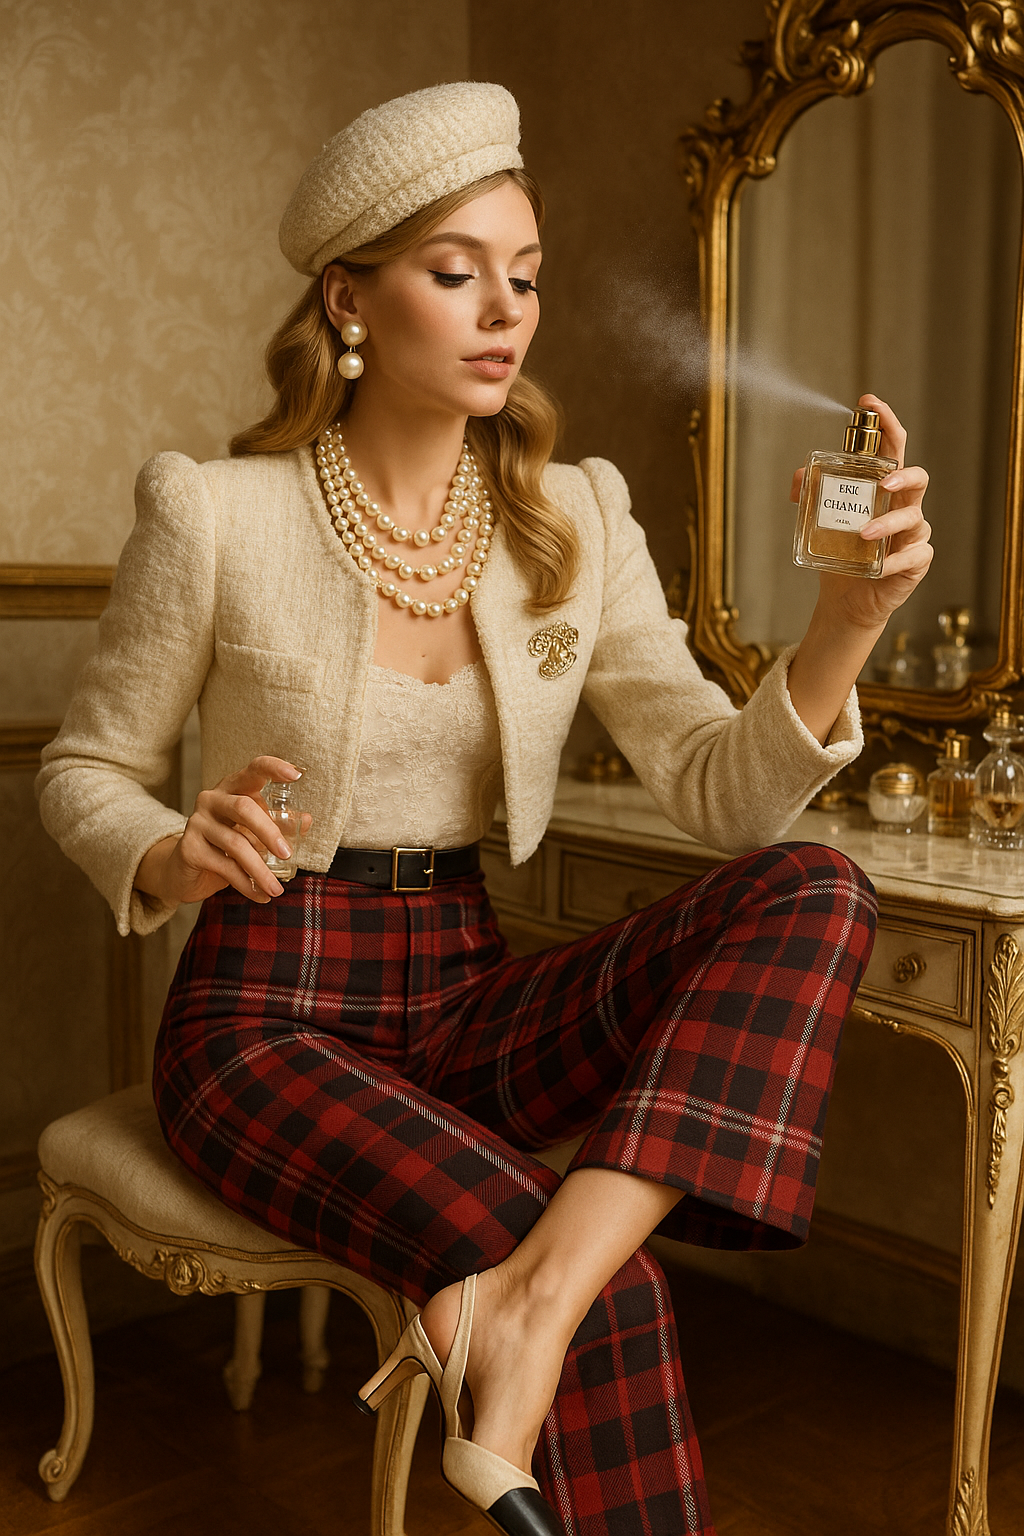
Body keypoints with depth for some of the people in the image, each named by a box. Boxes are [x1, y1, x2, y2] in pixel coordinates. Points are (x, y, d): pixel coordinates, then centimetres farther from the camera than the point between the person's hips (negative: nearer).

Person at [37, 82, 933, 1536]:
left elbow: (723, 793, -5)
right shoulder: (217, 513, -8)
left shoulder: (573, 518, 2)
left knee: (817, 894, -23)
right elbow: (83, 773, 2)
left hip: (472, 1004, 5)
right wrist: (177, 858, -21)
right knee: (619, 1294, -28)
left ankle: (527, 1302, -29)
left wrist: (847, 618, -22)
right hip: (272, 1015, -4)